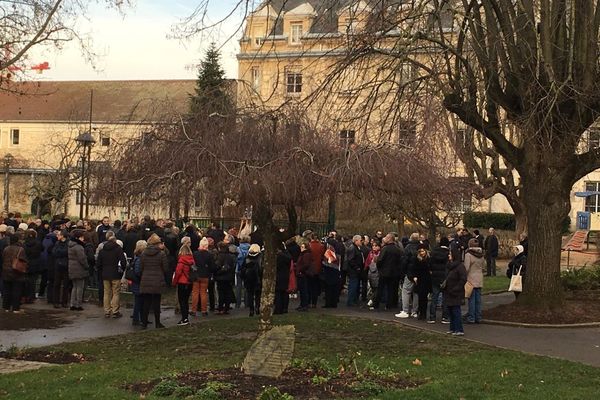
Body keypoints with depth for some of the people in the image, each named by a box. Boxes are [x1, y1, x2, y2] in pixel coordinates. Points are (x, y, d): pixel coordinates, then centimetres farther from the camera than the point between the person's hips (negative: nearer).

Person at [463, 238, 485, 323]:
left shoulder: (468, 254, -13)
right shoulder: (481, 255, 6)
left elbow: (466, 268, -16)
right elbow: (483, 266, 15)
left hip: (471, 279, -6)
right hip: (479, 279, 6)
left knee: (471, 299, -1)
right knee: (478, 299, 10)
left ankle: (471, 318, 1)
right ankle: (478, 317, 14)